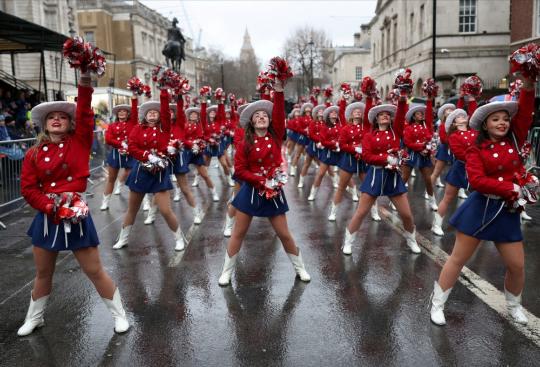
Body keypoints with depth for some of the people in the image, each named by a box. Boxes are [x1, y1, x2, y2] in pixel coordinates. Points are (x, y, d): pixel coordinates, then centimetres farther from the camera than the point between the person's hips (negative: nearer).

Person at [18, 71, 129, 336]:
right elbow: (28, 189, -1)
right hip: (46, 218, 3)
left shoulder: (79, 143, -3)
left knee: (95, 271, 6)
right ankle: (34, 318, 42)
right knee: (43, 273, 20)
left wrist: (85, 84, -26)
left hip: (76, 216, -3)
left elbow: (85, 116, -16)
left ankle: (119, 314, 22)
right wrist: (51, 207, -14)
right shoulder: (34, 154, 2)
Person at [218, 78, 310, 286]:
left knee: (284, 234, 9)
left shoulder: (276, 137, -1)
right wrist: (262, 182, -16)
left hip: (274, 192, 1)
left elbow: (279, 113, -14)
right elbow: (239, 170, -8)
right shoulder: (245, 144, -5)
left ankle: (300, 269, 28)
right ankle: (227, 272, 23)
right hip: (250, 192, -1)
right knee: (238, 233, 9)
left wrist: (279, 88, -23)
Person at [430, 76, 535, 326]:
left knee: (517, 265, 10)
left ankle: (514, 305, 37)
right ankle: (437, 304, 14)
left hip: (507, 211, 4)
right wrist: (511, 189, -21)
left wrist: (528, 84, -16)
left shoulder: (514, 141, 7)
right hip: (480, 208, -4)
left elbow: (524, 113, -5)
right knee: (458, 259, 3)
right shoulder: (476, 151, -4)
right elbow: (477, 181, -18)